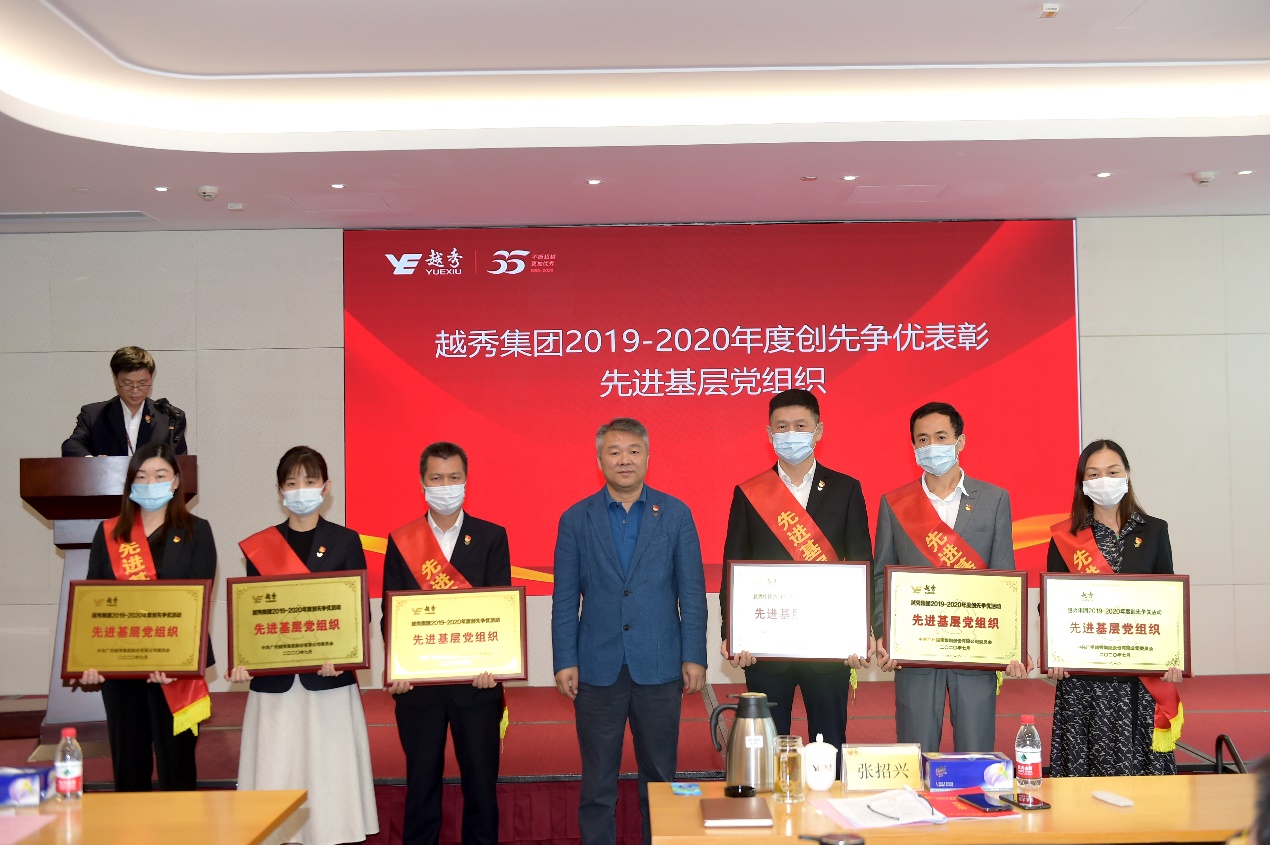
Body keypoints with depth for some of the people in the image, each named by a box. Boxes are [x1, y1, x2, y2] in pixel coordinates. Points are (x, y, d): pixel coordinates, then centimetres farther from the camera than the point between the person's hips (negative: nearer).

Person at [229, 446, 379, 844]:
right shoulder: (260, 544, 8)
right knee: (275, 778, 1)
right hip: (274, 681, 2)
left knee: (329, 774, -1)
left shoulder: (345, 541, 3)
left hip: (329, 680, -1)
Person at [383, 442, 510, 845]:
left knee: (481, 779, 6)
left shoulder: (491, 537, 3)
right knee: (421, 780, 9)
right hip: (418, 681, 1)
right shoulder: (401, 541, 6)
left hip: (476, 680, 0)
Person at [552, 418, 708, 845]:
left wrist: (694, 657, -3)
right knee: (598, 778, 8)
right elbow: (565, 598, 3)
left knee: (659, 774, 9)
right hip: (597, 669, 0)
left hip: (659, 667, 0)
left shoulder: (675, 514, 2)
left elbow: (692, 592, 2)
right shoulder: (576, 519, 3)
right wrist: (564, 661, -3)